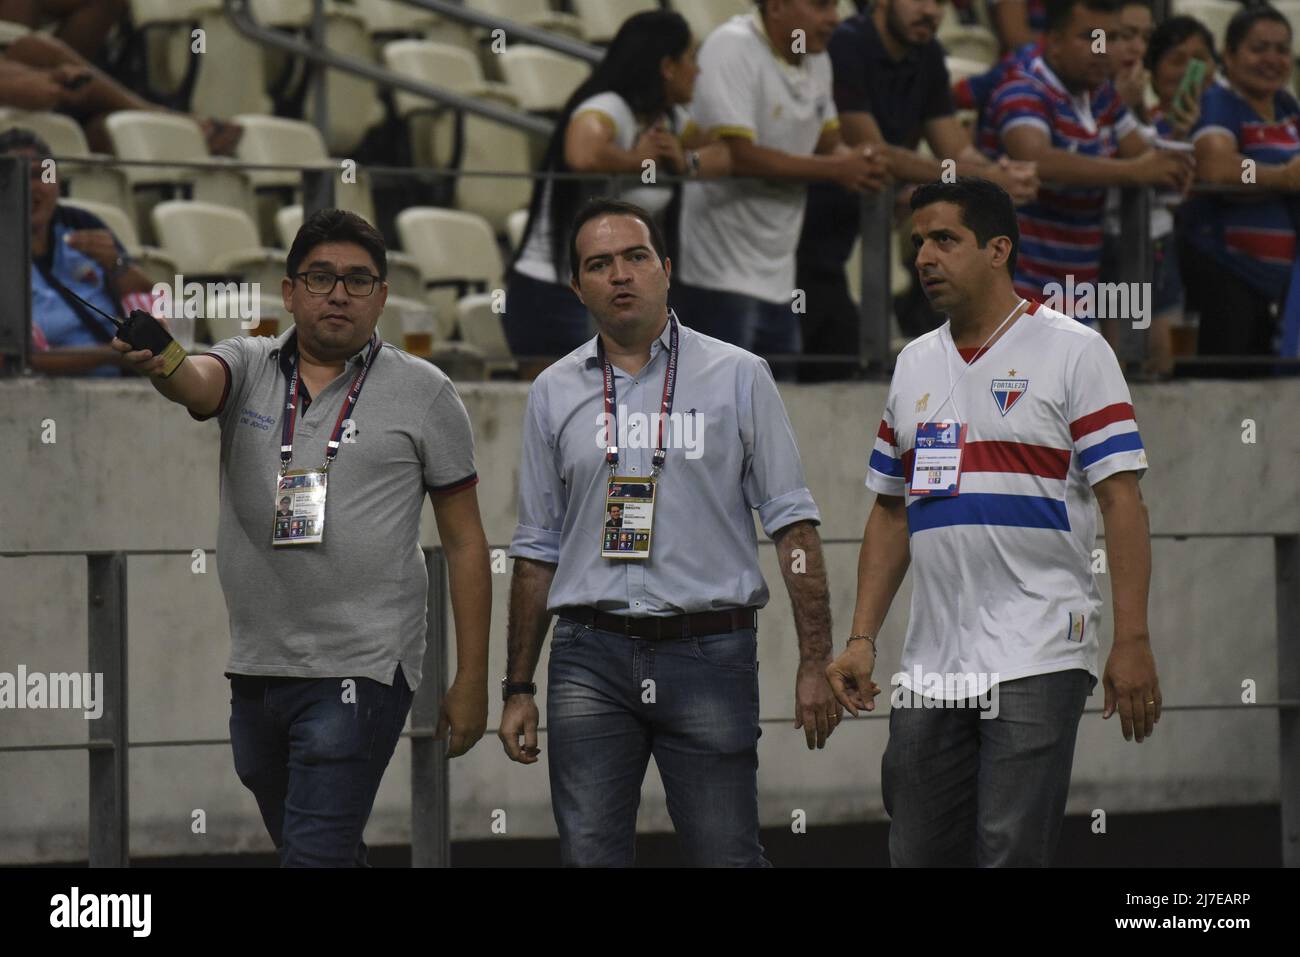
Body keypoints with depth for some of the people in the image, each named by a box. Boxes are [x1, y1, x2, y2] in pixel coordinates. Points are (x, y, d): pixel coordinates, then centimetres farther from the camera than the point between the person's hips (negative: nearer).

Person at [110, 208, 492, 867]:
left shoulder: (422, 393, 0)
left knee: (315, 855, -15)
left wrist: (471, 682, -1)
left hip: (361, 671, -5)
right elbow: (198, 384, -18)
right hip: (257, 668, 5)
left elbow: (464, 541, 3)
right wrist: (160, 364, -45)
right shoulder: (250, 368, 7)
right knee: (314, 850, 19)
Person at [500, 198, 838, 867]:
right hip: (590, 660, 2)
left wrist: (816, 662, -6)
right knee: (589, 855, -1)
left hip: (709, 655, -2)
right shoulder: (554, 393, 11)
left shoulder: (738, 377, 4)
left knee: (728, 857, -5)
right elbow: (537, 549, 16)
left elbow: (791, 523, 2)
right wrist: (517, 688, 12)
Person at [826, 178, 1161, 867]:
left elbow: (1122, 501, -7)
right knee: (919, 854, 6)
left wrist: (1132, 643, -15)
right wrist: (862, 639, 11)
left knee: (1010, 852, -11)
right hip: (930, 666, 6)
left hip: (1037, 657, -6)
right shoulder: (914, 365, 16)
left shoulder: (1073, 352, -2)